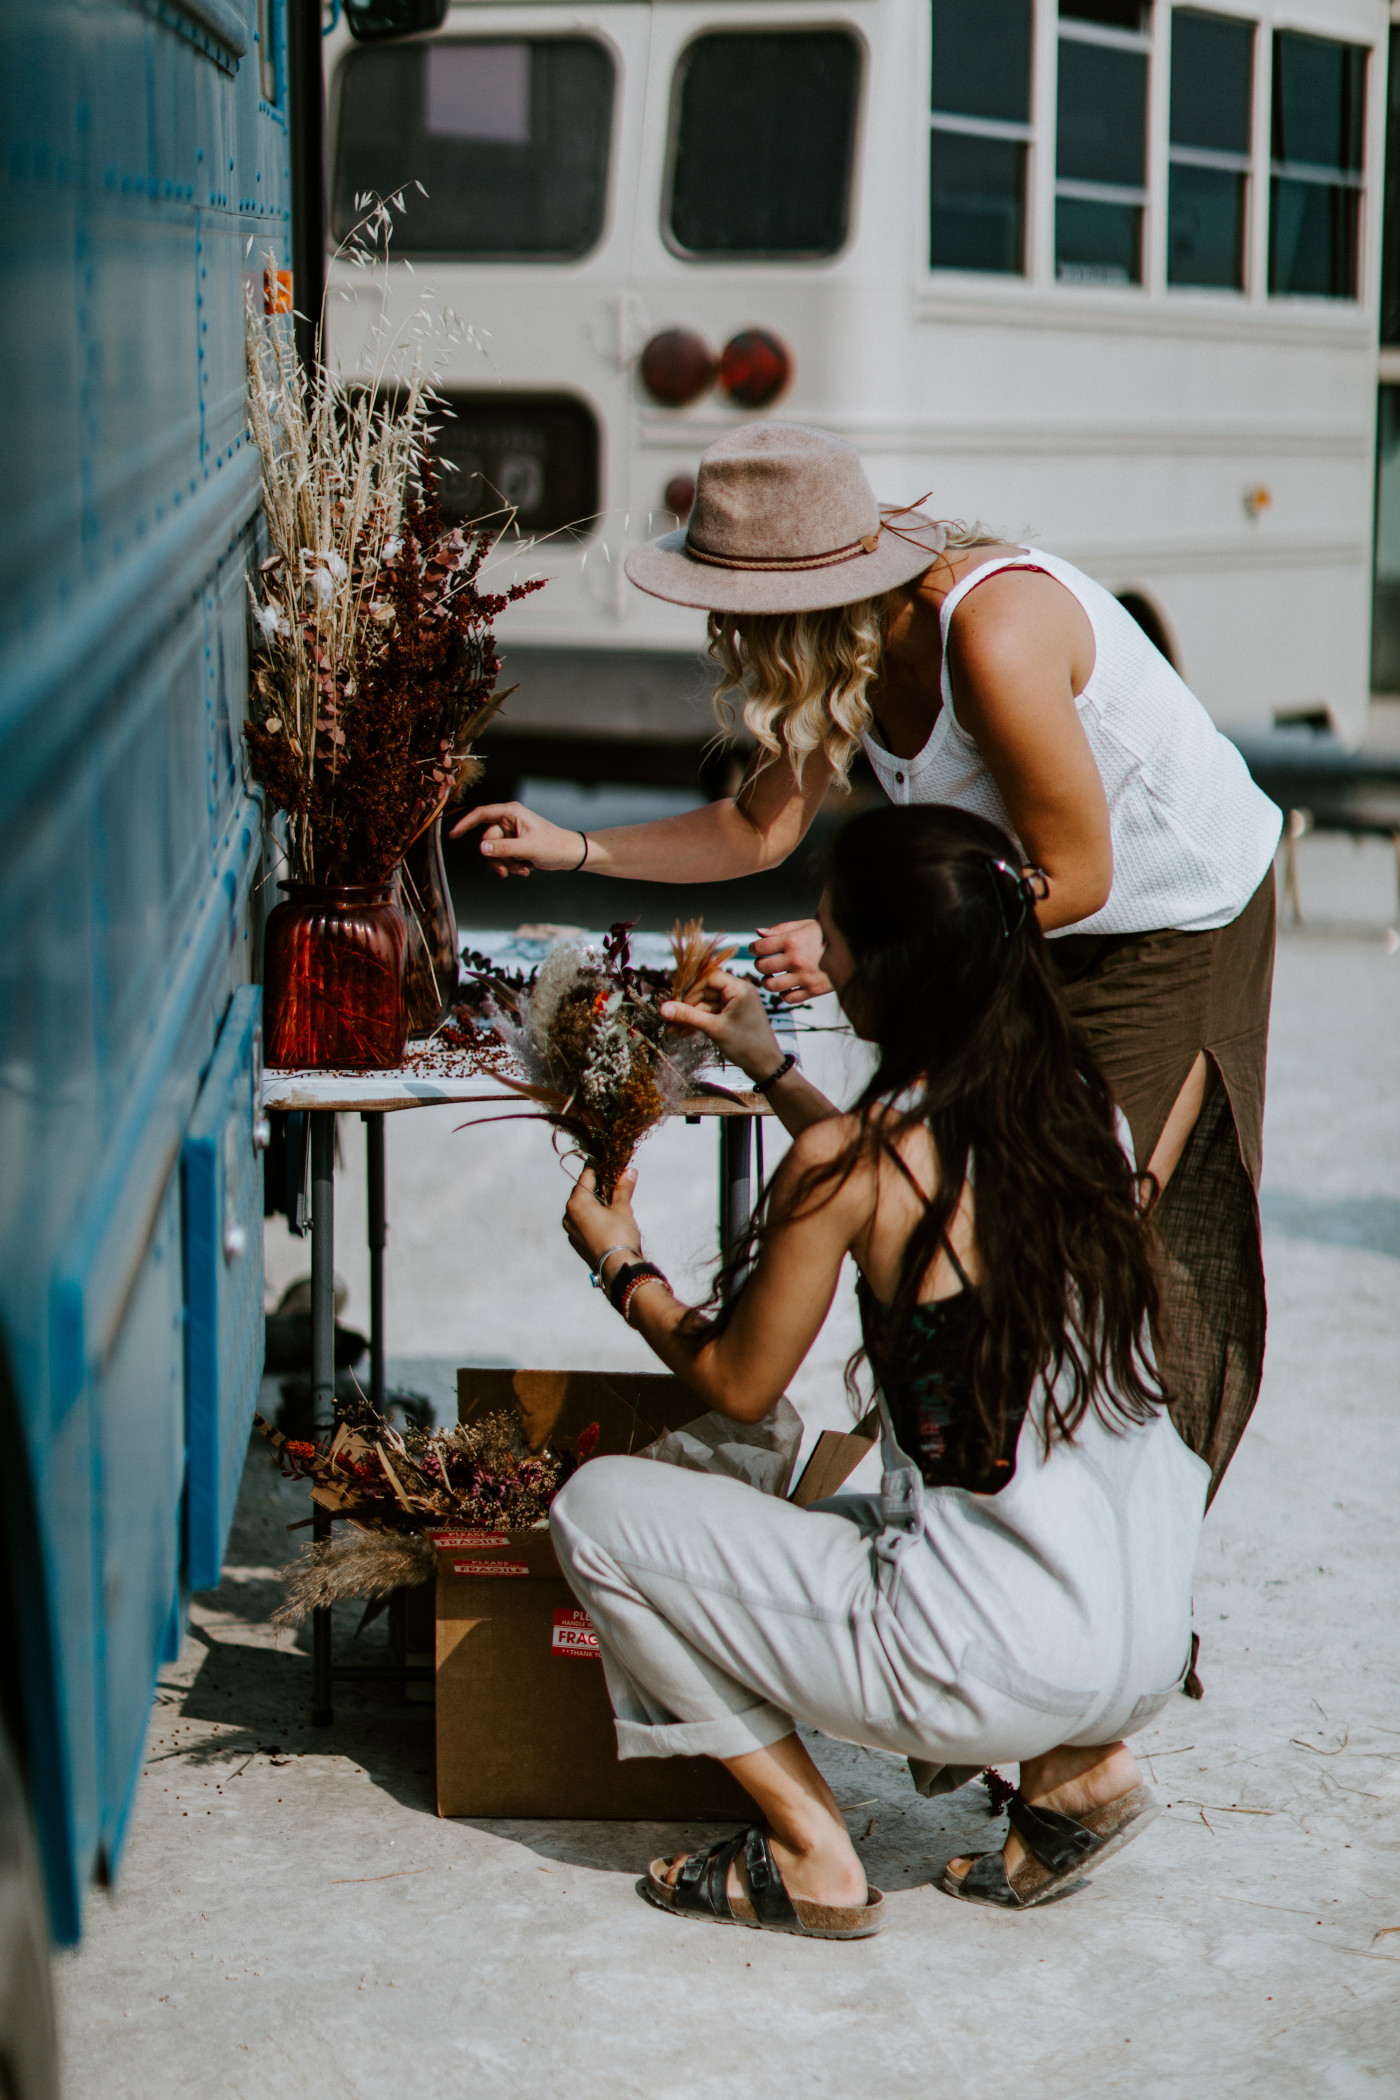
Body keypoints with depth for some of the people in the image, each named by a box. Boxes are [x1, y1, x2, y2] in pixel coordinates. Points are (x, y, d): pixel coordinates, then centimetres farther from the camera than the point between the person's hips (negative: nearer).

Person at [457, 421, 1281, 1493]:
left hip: (1180, 928, -8)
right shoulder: (853, 647, -7)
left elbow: (1073, 875, -26)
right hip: (1051, 938, 8)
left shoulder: (991, 631, -33)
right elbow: (761, 828, 6)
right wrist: (573, 849, -1)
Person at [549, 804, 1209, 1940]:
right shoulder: (1079, 1101, 3)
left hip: (1000, 1664, -7)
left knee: (599, 1511, 6)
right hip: (1151, 1646, 7)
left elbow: (737, 1383, -1)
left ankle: (810, 1853, 5)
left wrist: (620, 1264, 16)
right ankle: (1075, 1768, 16)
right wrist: (774, 1068, 31)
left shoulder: (846, 1164, -16)